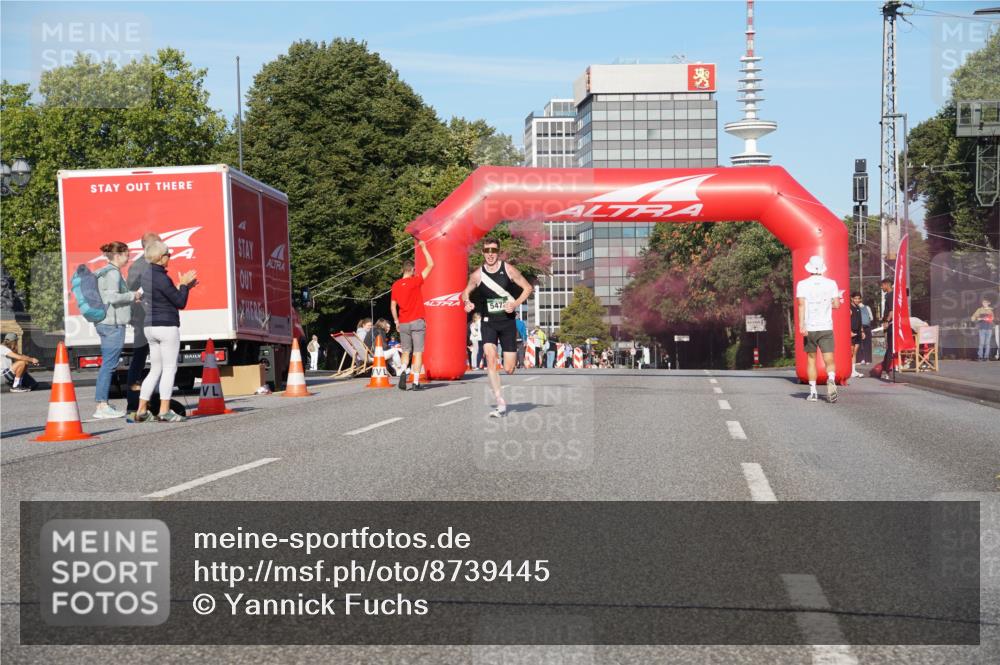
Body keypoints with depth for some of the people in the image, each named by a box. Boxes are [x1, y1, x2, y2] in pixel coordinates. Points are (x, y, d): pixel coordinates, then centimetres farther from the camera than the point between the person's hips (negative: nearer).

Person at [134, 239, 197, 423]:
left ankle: (141, 410, 12)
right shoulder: (161, 278, -16)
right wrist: (184, 285, 2)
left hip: (150, 326, 9)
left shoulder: (147, 276, 12)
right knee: (170, 368, -2)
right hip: (166, 327, -9)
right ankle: (164, 411, -3)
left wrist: (185, 286, 17)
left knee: (155, 369, 14)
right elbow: (180, 303, -12)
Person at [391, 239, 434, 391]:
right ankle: (416, 382, -5)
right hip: (417, 322, -4)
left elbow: (392, 306, 8)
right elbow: (431, 265, -5)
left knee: (406, 352, 14)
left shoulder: (396, 285, 4)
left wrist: (396, 321, 19)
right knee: (418, 352, -1)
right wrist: (423, 248, 3)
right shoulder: (415, 281, -8)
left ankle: (402, 371, -12)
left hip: (403, 324, 4)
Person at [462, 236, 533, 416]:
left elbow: (527, 288, 4)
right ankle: (501, 405, -18)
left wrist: (516, 303, -11)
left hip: (507, 322, 0)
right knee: (490, 359, -22)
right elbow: (466, 292, 12)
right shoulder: (477, 275, -2)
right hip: (488, 322, 0)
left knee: (509, 369, -1)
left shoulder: (509, 270, -4)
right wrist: (467, 302, -11)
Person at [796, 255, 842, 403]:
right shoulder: (831, 283, 3)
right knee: (829, 360, -1)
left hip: (809, 328, 0)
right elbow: (836, 304, 3)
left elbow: (801, 304, -10)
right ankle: (831, 380, -31)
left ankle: (813, 392, 11)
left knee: (811, 360, 13)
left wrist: (801, 325, -15)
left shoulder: (803, 284, 0)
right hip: (826, 328, 0)